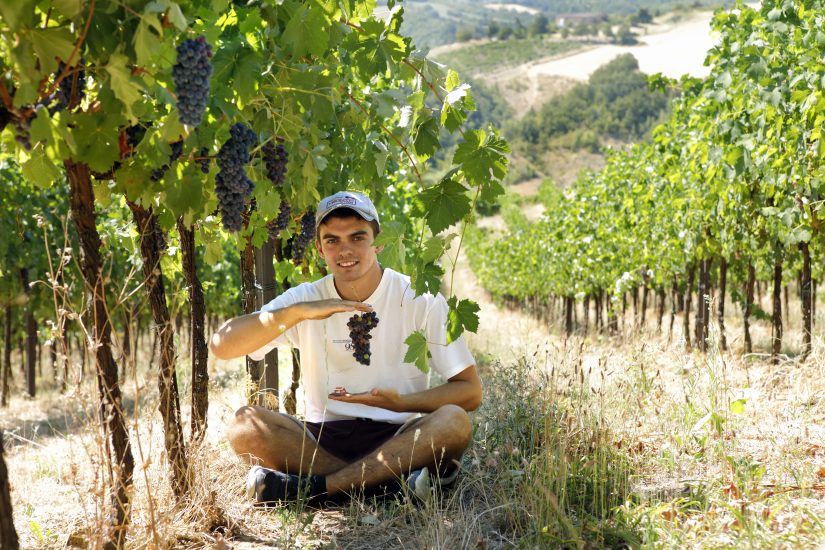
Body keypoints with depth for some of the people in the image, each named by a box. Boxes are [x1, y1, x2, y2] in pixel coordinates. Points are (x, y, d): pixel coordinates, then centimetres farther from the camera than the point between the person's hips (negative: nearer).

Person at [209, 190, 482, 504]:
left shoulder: (421, 301, -2)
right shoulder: (304, 299, 2)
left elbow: (470, 391, -4)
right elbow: (221, 346, -11)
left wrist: (402, 403, -20)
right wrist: (298, 312, -23)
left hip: (397, 439, -1)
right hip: (323, 439, 1)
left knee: (453, 421, -31)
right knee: (244, 424, -23)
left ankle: (310, 487, -29)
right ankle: (391, 479, -27)